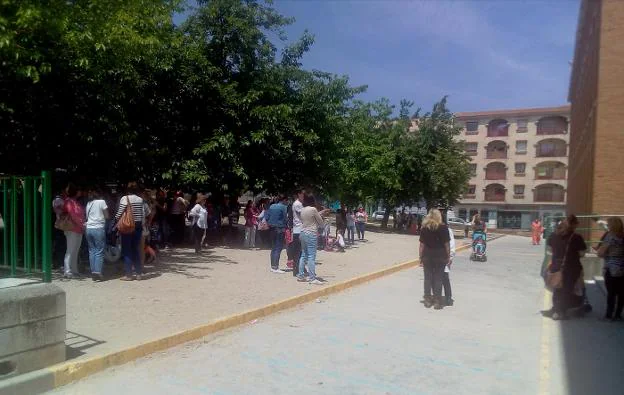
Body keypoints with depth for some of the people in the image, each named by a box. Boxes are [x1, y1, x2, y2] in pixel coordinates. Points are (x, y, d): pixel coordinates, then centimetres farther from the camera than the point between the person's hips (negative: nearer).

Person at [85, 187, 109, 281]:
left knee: (92, 251, 8)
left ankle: (93, 273, 7)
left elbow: (87, 216, 15)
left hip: (89, 228, 5)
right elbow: (107, 216, -1)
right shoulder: (101, 202, -2)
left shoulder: (89, 203, 13)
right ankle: (98, 272, -11)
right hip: (98, 228, -5)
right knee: (99, 251, -3)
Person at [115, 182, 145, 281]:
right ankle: (139, 273, 14)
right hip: (138, 226, 4)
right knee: (135, 250, 13)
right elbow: (143, 215, 0)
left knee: (127, 251, 3)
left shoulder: (124, 198, -8)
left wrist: (117, 221, 4)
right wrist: (142, 225, 9)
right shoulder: (140, 200, 3)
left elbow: (119, 214, -13)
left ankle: (128, 275, 4)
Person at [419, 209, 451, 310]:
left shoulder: (424, 228, 1)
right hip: (440, 256, -2)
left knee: (428, 278, 9)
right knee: (438, 278, 4)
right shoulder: (443, 228, -5)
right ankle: (437, 301, 7)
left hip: (427, 256, 2)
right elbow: (447, 244, -6)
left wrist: (421, 257, 6)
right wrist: (448, 256, 1)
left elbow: (422, 244, 0)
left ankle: (428, 300, 15)